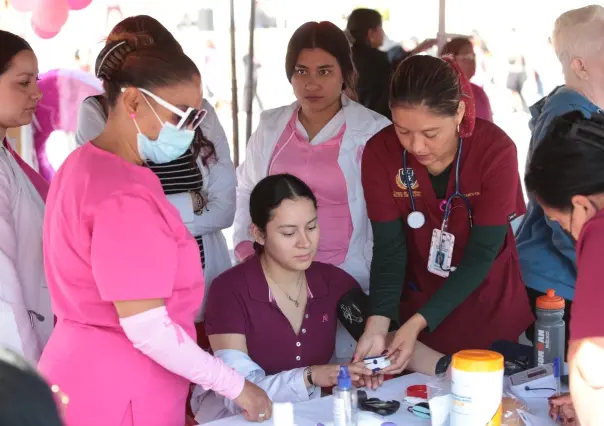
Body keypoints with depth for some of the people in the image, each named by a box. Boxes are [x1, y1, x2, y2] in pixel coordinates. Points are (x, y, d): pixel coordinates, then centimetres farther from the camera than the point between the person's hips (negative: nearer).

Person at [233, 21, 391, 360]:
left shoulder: (373, 132, -5)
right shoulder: (270, 127, 8)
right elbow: (246, 192, 19)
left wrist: (378, 283, -3)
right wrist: (245, 246, 9)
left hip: (345, 279, -3)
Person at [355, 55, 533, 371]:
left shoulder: (496, 151, -23)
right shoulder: (379, 153, -17)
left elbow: (482, 253, -22)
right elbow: (389, 247, -15)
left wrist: (420, 322, -30)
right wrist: (378, 323, -30)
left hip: (491, 308, -1)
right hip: (416, 308, 1)